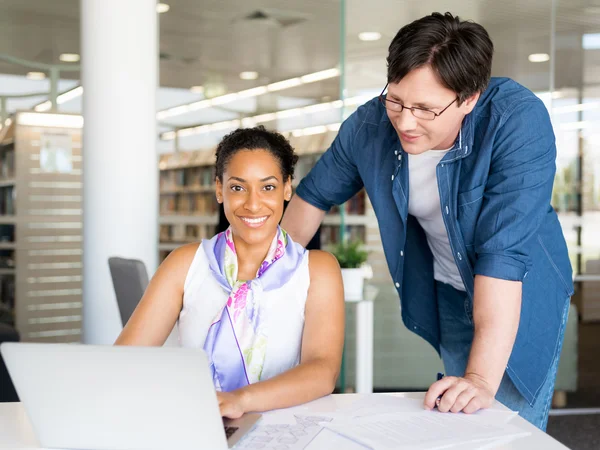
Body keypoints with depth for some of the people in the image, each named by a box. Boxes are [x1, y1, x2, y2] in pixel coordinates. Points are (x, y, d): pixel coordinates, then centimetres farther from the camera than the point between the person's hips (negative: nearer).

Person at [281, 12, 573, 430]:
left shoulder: (519, 122, -32)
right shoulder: (369, 125, -19)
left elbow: (504, 252, -38)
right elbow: (315, 196, -1)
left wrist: (482, 378, -41)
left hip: (522, 294, -3)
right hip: (447, 292, 3)